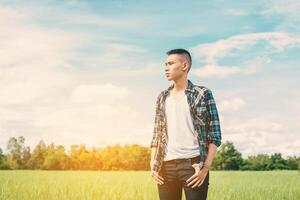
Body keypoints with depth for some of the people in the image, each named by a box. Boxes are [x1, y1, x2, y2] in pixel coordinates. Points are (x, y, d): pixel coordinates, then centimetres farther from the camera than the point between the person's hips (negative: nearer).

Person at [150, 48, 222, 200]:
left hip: (193, 164, -4)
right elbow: (156, 134, 16)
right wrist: (153, 165, 4)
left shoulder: (203, 94, 3)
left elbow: (215, 134, -1)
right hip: (166, 166, 4)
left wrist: (206, 167, -11)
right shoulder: (162, 97, 15)